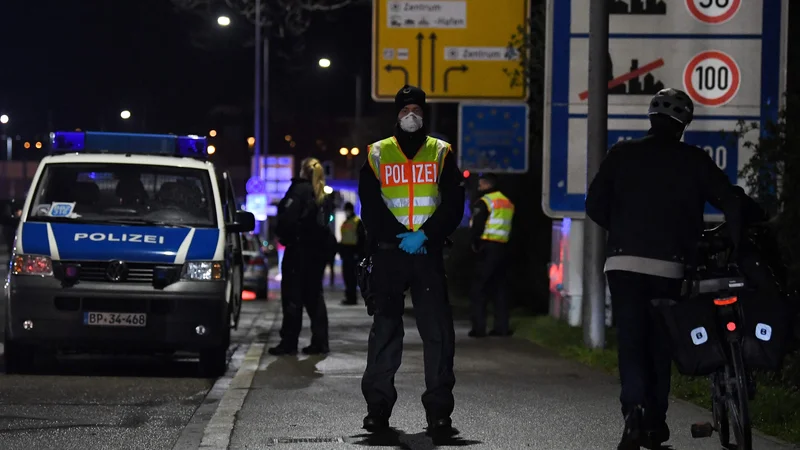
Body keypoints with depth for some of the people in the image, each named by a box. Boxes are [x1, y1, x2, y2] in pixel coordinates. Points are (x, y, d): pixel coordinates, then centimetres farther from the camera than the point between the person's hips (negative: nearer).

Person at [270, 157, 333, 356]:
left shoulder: (300, 189, -10)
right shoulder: (323, 196, 14)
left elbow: (288, 217, -17)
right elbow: (325, 223, 14)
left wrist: (282, 235, -2)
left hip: (299, 250, -7)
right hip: (318, 250, 7)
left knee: (293, 295, -4)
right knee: (314, 296, 12)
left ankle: (289, 342, -5)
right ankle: (320, 342, 9)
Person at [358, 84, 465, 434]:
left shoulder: (441, 153, 9)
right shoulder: (377, 154, 10)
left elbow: (453, 205, 2)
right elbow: (370, 206, 3)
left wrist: (425, 235, -12)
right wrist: (400, 237, -9)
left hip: (428, 252, 0)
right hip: (387, 251, 0)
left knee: (437, 329, -6)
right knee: (385, 327, 1)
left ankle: (439, 409, -3)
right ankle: (378, 407, 5)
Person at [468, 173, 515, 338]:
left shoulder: (484, 202, -8)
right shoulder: (508, 202, 17)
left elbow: (477, 226, -13)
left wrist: (475, 244, 2)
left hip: (488, 248, -7)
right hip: (503, 248, 7)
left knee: (479, 287, -3)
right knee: (500, 287, 13)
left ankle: (479, 327, -9)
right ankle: (502, 326, 12)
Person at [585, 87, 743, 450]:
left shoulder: (622, 154, 5)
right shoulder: (694, 161, 4)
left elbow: (595, 206, 6)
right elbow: (731, 204, -1)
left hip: (624, 263, 0)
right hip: (669, 266, 0)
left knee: (631, 342, -1)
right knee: (660, 343, 13)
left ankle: (635, 411, -21)